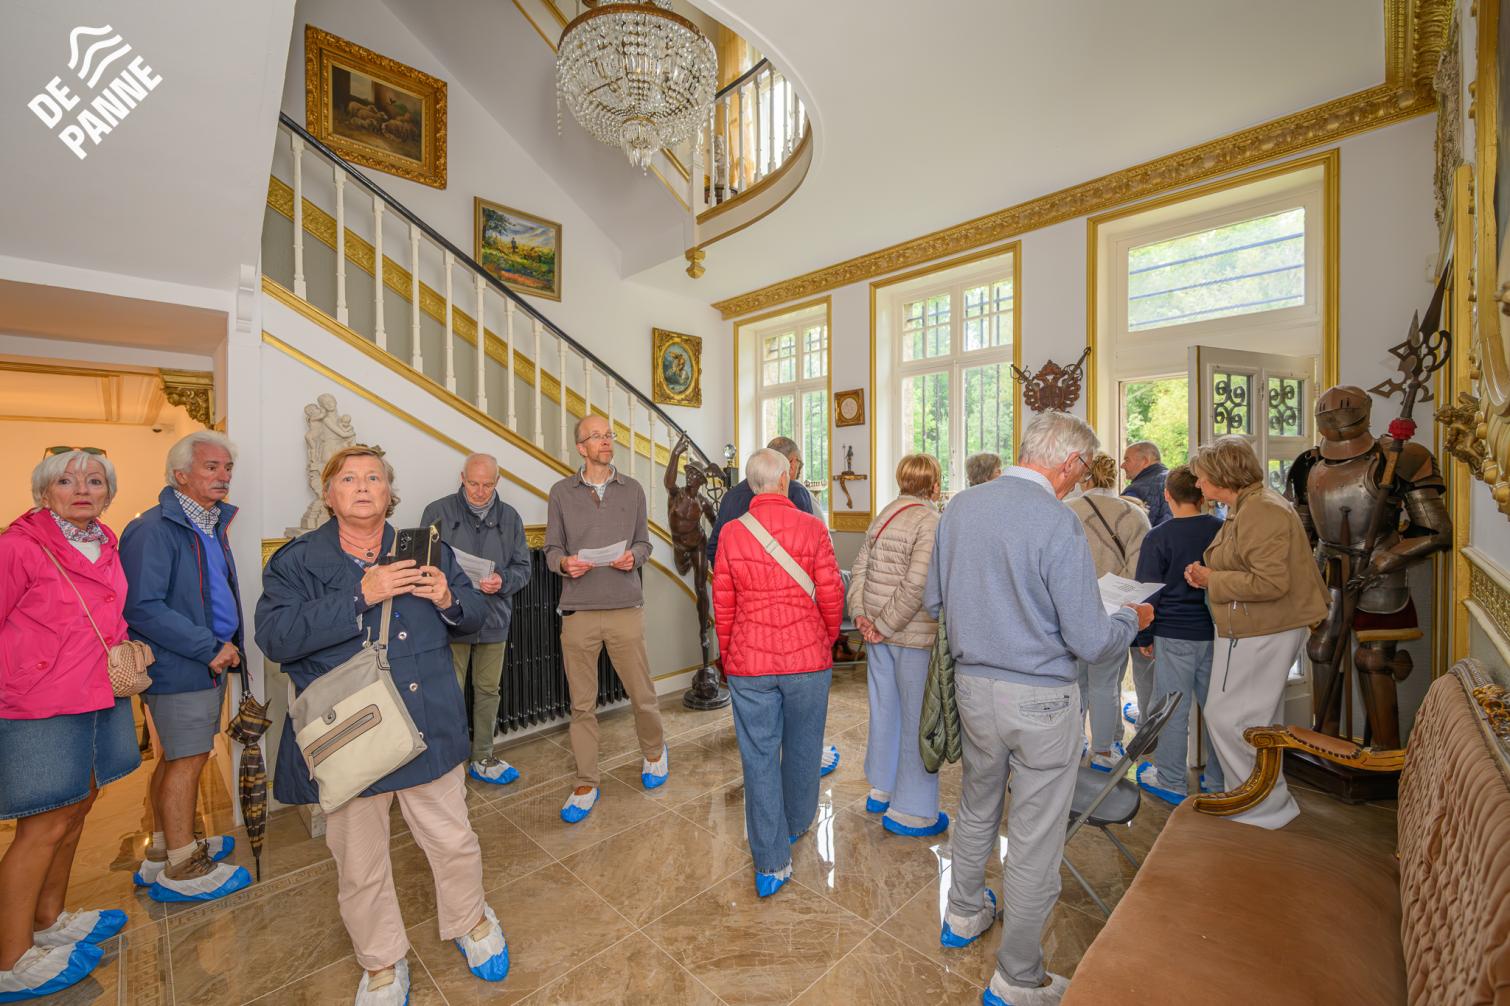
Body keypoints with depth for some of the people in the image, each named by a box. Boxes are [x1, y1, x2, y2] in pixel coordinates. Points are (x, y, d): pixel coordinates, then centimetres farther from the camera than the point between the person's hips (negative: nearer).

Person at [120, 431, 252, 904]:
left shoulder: (212, 524, 11)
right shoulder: (154, 529, -17)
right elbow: (143, 607, -22)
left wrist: (225, 644, 9)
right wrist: (209, 647, -20)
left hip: (208, 661, 9)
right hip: (179, 666, -9)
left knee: (177, 756, 19)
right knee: (187, 759, 0)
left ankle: (165, 850, 34)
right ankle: (183, 870, 14)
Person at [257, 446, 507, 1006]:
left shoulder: (427, 551, 5)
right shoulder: (297, 561, -1)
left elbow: (474, 617, 8)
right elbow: (274, 637, -15)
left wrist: (449, 599, -14)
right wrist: (361, 596, -25)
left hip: (430, 729, 2)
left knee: (454, 840, 14)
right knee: (360, 864, 16)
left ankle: (469, 921, 45)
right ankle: (381, 961, 44)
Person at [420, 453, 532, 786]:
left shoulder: (509, 517, 7)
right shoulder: (438, 512, -1)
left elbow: (522, 567, 7)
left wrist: (503, 581, -13)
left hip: (494, 619, 3)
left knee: (488, 690, 15)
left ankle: (482, 759, 31)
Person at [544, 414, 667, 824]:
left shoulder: (633, 490, 8)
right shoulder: (561, 492, 5)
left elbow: (644, 542, 10)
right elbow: (552, 548, 6)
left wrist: (632, 556, -11)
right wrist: (565, 563, -15)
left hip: (626, 608, 0)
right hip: (578, 611, 0)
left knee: (642, 694, 9)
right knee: (582, 704, 9)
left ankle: (654, 751, 38)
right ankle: (586, 784, 26)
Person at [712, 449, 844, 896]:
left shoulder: (731, 533, -5)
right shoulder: (812, 528, -8)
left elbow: (722, 604, 0)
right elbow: (831, 594, -6)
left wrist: (727, 657, 15)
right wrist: (827, 641, 14)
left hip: (749, 662, 0)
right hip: (807, 658, 0)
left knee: (759, 758, 11)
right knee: (801, 749, 21)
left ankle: (771, 863, 20)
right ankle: (796, 824, 44)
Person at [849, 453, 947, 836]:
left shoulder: (884, 515, 9)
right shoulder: (932, 521, -16)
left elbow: (860, 568, 5)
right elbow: (917, 584, -25)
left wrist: (861, 613, 1)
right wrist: (886, 626, -18)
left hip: (880, 633, 8)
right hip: (916, 634, -8)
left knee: (884, 708, 21)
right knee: (919, 719, 7)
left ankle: (881, 789, 38)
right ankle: (911, 811, 22)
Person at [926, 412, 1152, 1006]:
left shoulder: (960, 506, -2)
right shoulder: (1057, 523, -20)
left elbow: (932, 599, 7)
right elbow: (1090, 643, -17)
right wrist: (1132, 619, 4)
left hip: (971, 684, 6)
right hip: (1039, 698, -6)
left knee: (976, 808, 27)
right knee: (1035, 839, 14)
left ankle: (964, 914, 50)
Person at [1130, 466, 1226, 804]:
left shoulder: (1158, 537, -12)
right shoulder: (1223, 530, 1)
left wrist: (1143, 637, 0)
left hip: (1174, 634, -5)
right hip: (1217, 633, 5)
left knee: (1173, 708, 6)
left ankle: (1171, 781, 18)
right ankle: (1219, 781, 28)